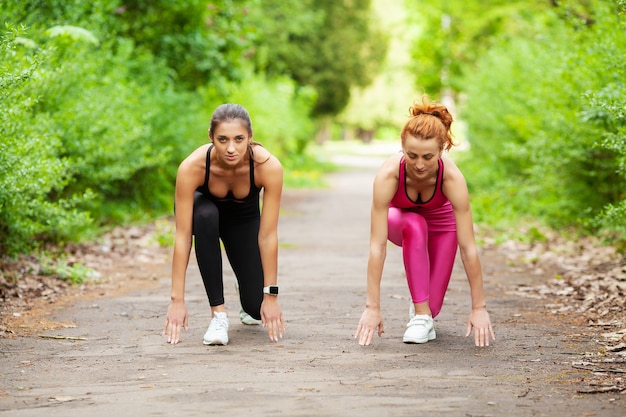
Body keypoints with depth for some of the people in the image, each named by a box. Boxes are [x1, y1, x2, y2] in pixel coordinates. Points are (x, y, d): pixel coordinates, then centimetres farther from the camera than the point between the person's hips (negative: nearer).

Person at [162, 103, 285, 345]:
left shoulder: (268, 166, -37)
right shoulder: (191, 167, -38)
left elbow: (268, 235, -31)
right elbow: (183, 236, -35)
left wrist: (271, 295, -29)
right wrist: (177, 300, -35)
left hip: (245, 218, 1)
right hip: (205, 207, 0)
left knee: (256, 307, -14)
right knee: (205, 216, -39)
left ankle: (249, 307, 26)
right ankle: (218, 313, -26)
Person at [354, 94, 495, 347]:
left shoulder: (452, 177, -39)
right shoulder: (388, 174, -40)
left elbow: (468, 247, -37)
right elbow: (377, 245, -40)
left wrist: (479, 307, -35)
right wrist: (372, 307, -41)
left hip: (440, 222, 0)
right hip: (399, 219, 0)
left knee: (431, 305, -11)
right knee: (414, 225, -37)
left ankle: (424, 310, 27)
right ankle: (420, 315, -24)